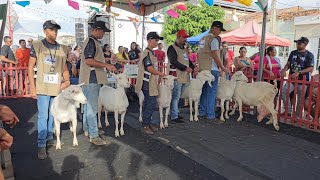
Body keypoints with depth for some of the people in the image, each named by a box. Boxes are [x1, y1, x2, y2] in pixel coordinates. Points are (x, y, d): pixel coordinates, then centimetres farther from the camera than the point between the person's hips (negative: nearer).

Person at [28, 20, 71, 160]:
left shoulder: (62, 49, 9)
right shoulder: (37, 46, -1)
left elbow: (64, 68, 17)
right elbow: (30, 68, -1)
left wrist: (67, 80, -1)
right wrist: (32, 88, -6)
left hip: (58, 88, 4)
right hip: (43, 88, -3)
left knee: (52, 115, 13)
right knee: (43, 116, -2)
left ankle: (50, 138, 30)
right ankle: (41, 145, 7)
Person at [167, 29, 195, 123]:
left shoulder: (184, 49, 22)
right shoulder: (172, 48, -6)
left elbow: (188, 60, 26)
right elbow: (173, 61, -17)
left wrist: (193, 67, 7)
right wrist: (185, 68, -20)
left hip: (183, 76, 8)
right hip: (176, 76, -8)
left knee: (177, 96, 13)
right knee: (175, 96, -6)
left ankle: (175, 113, 22)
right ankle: (174, 116, -1)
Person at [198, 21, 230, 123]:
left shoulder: (203, 39, 18)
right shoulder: (213, 39, -10)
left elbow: (199, 55, 21)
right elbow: (215, 56, -15)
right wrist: (223, 68, -10)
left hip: (202, 69, 9)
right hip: (211, 69, -9)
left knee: (204, 92, 14)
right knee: (211, 93, -5)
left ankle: (202, 113, 20)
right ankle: (211, 116, -2)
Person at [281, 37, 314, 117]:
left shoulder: (309, 55, -5)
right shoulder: (293, 53, 9)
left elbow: (310, 68, -11)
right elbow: (288, 64, 12)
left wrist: (298, 73, -22)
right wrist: (284, 70, -9)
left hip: (303, 80, -4)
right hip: (292, 79, 4)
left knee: (300, 99, 4)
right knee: (283, 92, -12)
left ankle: (297, 115, 16)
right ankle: (288, 111, 0)